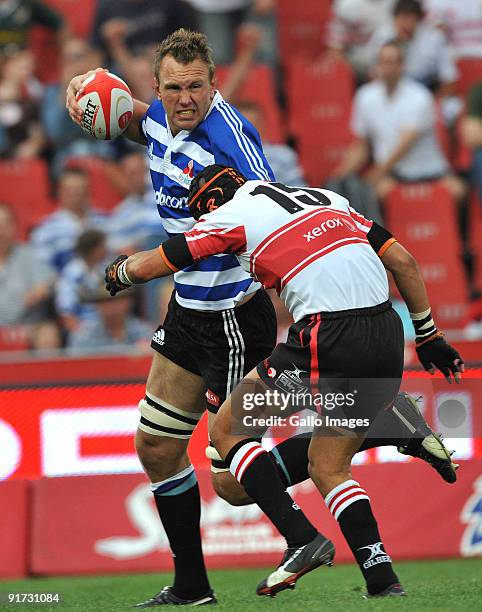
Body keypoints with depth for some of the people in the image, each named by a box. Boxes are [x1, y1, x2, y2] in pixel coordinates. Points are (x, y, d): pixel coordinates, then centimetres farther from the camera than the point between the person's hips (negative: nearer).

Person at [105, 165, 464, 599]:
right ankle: (383, 583, 7)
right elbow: (402, 259, 21)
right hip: (388, 342, 7)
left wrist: (117, 273, 37)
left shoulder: (230, 216, 7)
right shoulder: (326, 199, 24)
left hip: (329, 342, -7)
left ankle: (302, 539, -2)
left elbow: (149, 266, 14)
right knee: (328, 468, 20)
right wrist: (428, 335, 27)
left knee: (227, 429, 9)